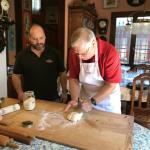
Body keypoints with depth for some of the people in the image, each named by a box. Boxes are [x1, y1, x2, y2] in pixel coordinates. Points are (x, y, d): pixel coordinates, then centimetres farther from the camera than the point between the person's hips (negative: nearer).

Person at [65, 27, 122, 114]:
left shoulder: (110, 53, -27)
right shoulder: (74, 52, -14)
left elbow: (111, 85, -23)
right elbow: (73, 78, -7)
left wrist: (92, 101, -25)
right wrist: (75, 99, -17)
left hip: (108, 102, -3)